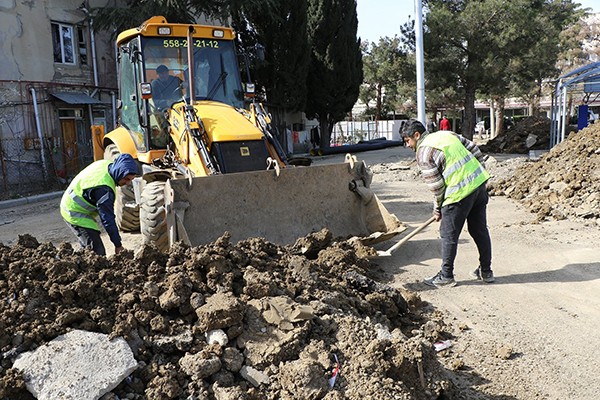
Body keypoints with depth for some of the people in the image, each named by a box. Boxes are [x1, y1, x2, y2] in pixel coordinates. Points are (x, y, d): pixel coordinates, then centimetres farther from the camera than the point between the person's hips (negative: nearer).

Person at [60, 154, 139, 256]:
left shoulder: (106, 164, -6)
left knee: (88, 247, 16)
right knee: (97, 251, -16)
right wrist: (118, 245, -22)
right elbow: (107, 219, -29)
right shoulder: (104, 188, -33)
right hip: (75, 213, -10)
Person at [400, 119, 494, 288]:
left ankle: (446, 276, 15)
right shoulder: (446, 134, 15)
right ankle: (486, 271, 30)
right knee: (480, 230, 18)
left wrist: (437, 208, 5)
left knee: (449, 235, 5)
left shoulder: (423, 153, -8)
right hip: (479, 182, 9)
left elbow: (436, 185, -9)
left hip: (460, 192, -8)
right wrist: (479, 173, 22)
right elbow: (475, 149, 16)